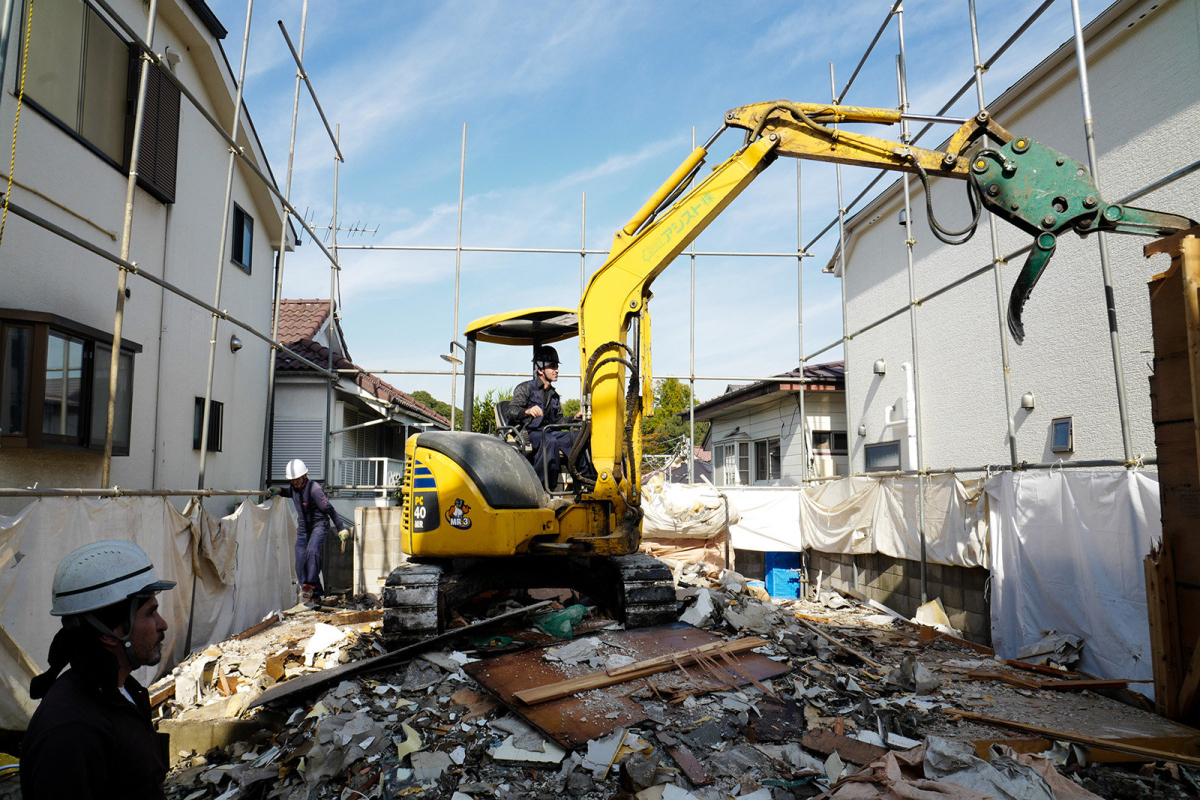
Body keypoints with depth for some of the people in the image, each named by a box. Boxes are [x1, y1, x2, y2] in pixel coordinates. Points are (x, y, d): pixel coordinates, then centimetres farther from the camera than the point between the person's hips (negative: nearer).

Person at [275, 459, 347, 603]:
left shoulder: (314, 488, -19)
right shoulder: (294, 488, 2)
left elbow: (328, 508, -18)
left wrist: (341, 528, -18)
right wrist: (279, 491, 8)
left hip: (319, 525, -7)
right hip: (302, 528, 7)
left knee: (312, 550, -32)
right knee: (301, 561, -2)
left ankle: (310, 584, -26)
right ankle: (315, 595, 4)